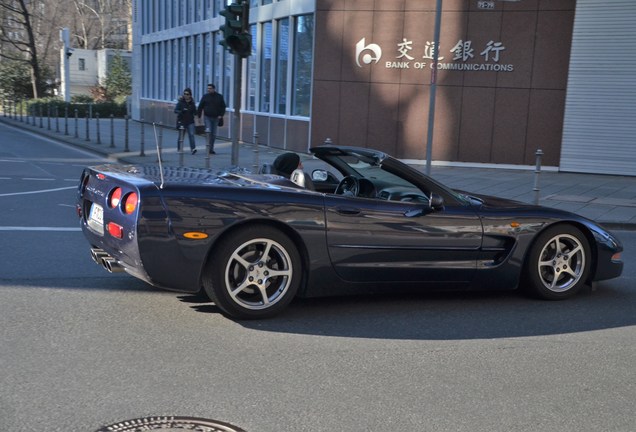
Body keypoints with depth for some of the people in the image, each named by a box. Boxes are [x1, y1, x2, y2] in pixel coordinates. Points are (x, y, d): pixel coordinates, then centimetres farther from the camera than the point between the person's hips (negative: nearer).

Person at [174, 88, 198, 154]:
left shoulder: (192, 103, 6)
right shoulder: (180, 102, -4)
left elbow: (195, 112, 12)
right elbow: (175, 110, -9)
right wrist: (181, 111, -27)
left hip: (190, 122, 2)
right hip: (182, 121, -2)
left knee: (191, 134, -12)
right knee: (181, 136, 7)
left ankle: (193, 148, -18)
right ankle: (179, 149, 21)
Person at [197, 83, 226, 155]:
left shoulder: (220, 97, 3)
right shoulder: (205, 96, 1)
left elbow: (223, 107, 9)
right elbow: (200, 107, 5)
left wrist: (221, 115, -4)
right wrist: (199, 116, 0)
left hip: (216, 118, 2)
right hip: (207, 117, -2)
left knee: (214, 134, 7)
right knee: (208, 131, -16)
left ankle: (211, 149, 16)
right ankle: (209, 147, -15)